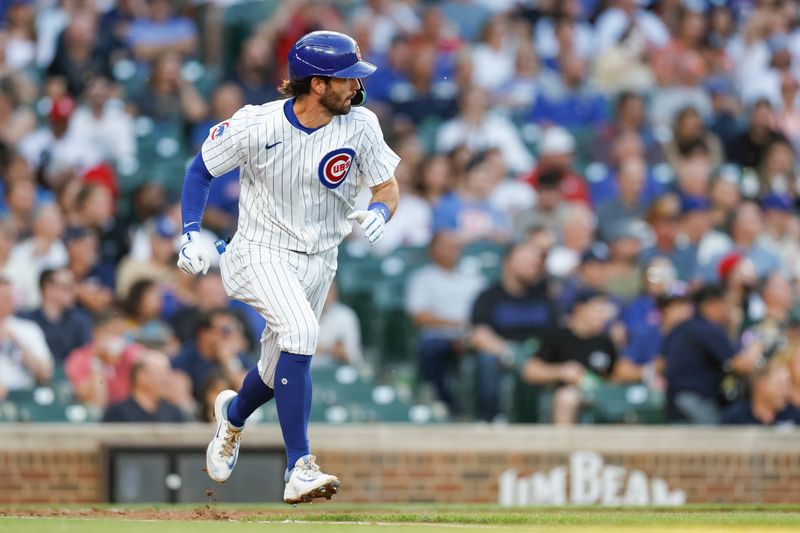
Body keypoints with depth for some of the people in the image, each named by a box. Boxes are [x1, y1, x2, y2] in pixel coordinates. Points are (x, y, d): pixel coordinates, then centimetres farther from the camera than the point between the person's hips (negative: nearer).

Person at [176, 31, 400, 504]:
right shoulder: (255, 126, -17)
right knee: (300, 331, -30)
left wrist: (379, 212, -25)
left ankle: (234, 413, 51)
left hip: (318, 261, 4)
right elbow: (201, 170, -2)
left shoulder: (360, 125, -10)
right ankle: (300, 468, -28)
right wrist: (191, 234, -13)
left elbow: (388, 187, -2)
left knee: (281, 368, 13)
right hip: (261, 253, -4)